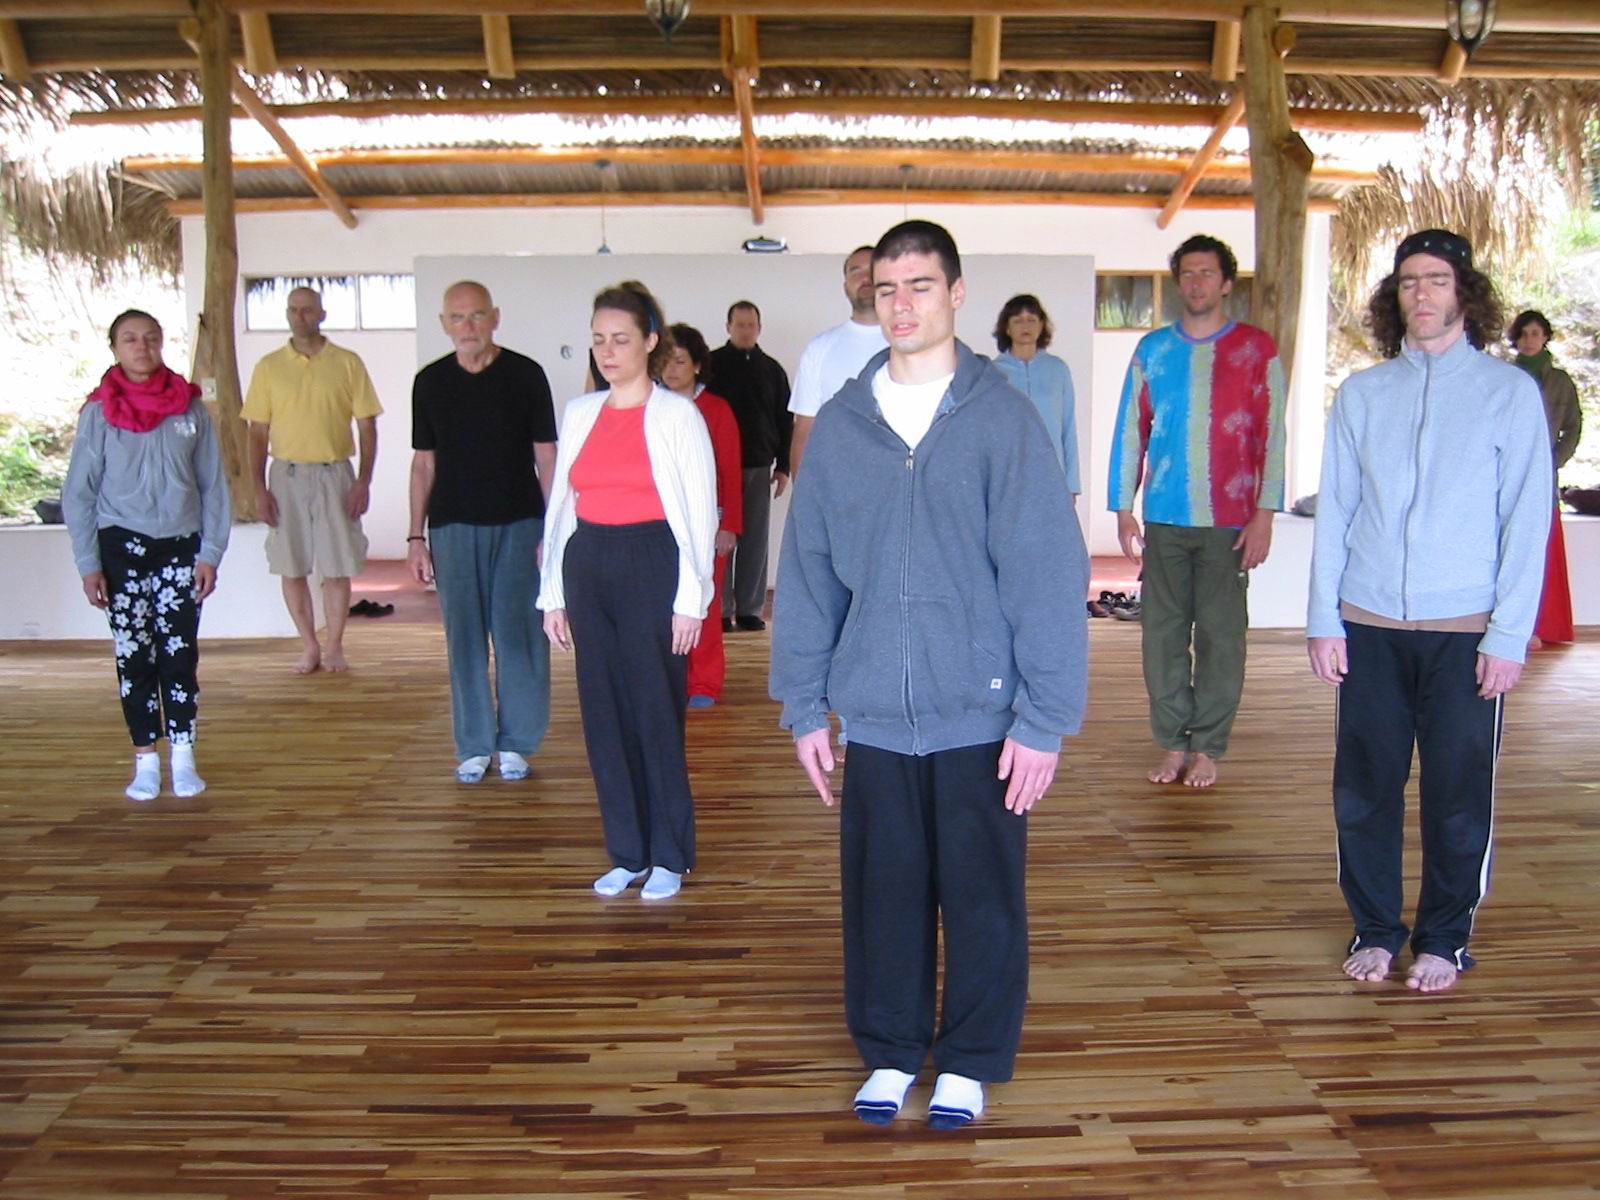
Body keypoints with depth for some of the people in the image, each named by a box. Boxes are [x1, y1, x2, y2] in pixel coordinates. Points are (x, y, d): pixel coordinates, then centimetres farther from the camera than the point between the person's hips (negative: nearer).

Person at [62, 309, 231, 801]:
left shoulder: (190, 406, 0)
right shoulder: (98, 411, -2)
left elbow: (213, 485, 2)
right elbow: (78, 493, 0)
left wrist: (210, 553, -3)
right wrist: (88, 564, -5)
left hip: (181, 544, 0)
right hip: (122, 545, 0)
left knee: (180, 654, 1)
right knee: (133, 655, 4)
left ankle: (183, 757, 10)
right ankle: (145, 760, 13)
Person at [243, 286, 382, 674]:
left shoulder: (348, 363, 1)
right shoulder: (268, 366, 5)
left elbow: (367, 426, 2)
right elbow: (258, 432, 6)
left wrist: (364, 481, -6)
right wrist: (259, 488, -1)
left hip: (335, 474, -1)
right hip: (286, 476, 2)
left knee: (337, 567, 2)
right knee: (292, 568, 5)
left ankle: (334, 646, 15)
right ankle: (309, 647, 17)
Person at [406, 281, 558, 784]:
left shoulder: (525, 374, -1)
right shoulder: (430, 381, 6)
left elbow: (546, 456, 1)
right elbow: (424, 462, 10)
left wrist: (552, 530, -5)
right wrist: (416, 536, 5)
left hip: (518, 523, -2)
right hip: (453, 526, 2)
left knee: (519, 634, 0)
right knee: (464, 638, 5)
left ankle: (516, 743, 13)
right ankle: (473, 746, 16)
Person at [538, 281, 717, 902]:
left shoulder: (677, 414, -3)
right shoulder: (579, 413, 11)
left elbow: (699, 512, -4)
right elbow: (560, 504, 13)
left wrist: (691, 599, -9)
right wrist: (553, 594, 10)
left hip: (652, 569, -5)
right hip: (587, 568, 5)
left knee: (657, 713, 0)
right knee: (604, 714, 8)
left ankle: (668, 855, 16)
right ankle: (626, 852, 22)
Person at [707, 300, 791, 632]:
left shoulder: (772, 369, 11)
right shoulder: (711, 364, 2)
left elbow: (785, 421, 12)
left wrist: (783, 467, 6)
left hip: (760, 467, 3)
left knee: (755, 540, 5)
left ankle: (750, 608, 12)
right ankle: (721, 609, 5)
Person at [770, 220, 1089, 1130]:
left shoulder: (1003, 417, -6)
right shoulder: (840, 424, 4)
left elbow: (1050, 574, -8)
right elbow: (807, 572, 7)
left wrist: (1045, 718, -11)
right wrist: (804, 706, 6)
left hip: (981, 715, -2)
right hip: (873, 715, 3)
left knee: (983, 897, 11)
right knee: (882, 893, 13)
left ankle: (971, 1060, 31)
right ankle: (890, 1051, 34)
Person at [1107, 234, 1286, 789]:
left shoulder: (1257, 348, 3)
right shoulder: (1152, 349, 10)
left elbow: (1271, 435, 0)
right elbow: (1130, 431, 10)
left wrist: (1264, 515, -7)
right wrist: (1123, 510, 5)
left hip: (1229, 520, -2)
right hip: (1163, 518, 2)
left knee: (1220, 633, 2)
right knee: (1163, 630, 4)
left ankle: (1207, 747, 13)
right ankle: (1172, 742, 15)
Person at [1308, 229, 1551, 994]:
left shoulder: (1510, 391, 2)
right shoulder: (1361, 393, 8)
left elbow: (1527, 521, -1)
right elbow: (1333, 512, 7)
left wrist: (1509, 635, -7)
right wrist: (1323, 621, 1)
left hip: (1466, 630, -2)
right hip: (1369, 627, 2)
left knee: (1459, 793, 4)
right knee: (1364, 787, 6)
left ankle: (1444, 939, 22)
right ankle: (1375, 929, 23)